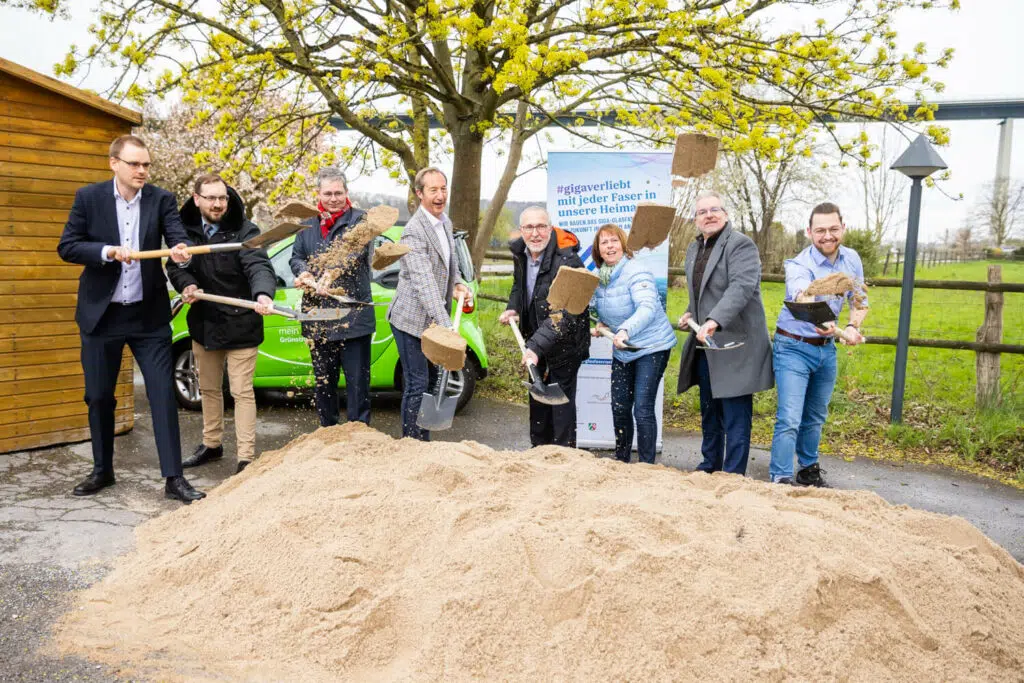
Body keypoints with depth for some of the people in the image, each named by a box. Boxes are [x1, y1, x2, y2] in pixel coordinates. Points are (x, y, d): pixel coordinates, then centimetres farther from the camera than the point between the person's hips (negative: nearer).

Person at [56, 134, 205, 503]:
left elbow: (177, 234, -15)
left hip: (149, 315, -1)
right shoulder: (88, 197, -1)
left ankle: (173, 477, 0)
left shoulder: (161, 199, 0)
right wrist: (107, 251, -20)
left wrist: (181, 251, -38)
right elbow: (67, 247, -3)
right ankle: (102, 470, 29)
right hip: (101, 314, 1)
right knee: (99, 396, 11)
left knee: (163, 394, -5)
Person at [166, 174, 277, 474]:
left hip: (239, 324, -6)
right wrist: (186, 284, -12)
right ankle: (211, 444, 37)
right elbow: (174, 264, 10)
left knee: (242, 392, -2)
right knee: (209, 388, 20)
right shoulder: (186, 230, 1)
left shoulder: (245, 231, -15)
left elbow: (258, 266, -29)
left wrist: (263, 294, -49)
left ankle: (246, 458, 5)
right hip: (203, 323, 6)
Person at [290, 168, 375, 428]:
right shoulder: (308, 223, 13)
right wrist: (304, 272, -14)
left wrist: (325, 277, -33)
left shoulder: (359, 219, -3)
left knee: (357, 382, 0)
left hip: (353, 316, -5)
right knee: (323, 381, 15)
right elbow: (296, 257, 10)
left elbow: (353, 254, -18)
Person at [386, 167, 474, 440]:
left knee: (430, 382, 17)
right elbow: (424, 284, -31)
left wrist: (457, 283, 2)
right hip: (412, 319, -9)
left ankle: (423, 443, 30)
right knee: (417, 386, -4)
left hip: (434, 319, 9)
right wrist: (447, 327, -38)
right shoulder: (414, 231, -21)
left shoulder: (445, 223, 8)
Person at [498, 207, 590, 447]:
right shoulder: (520, 253, -3)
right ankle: (539, 448, 37)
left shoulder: (568, 261, -29)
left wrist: (536, 346, -42)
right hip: (536, 339, 8)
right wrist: (513, 308, -2)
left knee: (561, 398, -2)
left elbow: (564, 315, -35)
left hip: (565, 343, -8)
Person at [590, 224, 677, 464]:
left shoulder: (637, 273, -19)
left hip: (651, 347, -8)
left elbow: (647, 307, -36)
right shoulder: (600, 277, 6)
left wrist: (625, 330, -51)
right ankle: (621, 460, 29)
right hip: (623, 350, 8)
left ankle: (647, 465, 4)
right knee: (619, 407, 12)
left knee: (642, 409, -9)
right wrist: (602, 324, 4)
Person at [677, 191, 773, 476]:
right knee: (710, 414, 18)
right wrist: (691, 312, 10)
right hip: (705, 345, 8)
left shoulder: (740, 244, -10)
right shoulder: (694, 249, 17)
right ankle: (709, 467, 31)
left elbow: (741, 287, -26)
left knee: (735, 417, -3)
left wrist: (714, 320, -38)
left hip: (734, 345, -8)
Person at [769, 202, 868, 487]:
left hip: (827, 349, 6)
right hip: (794, 348, -6)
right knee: (790, 420, -13)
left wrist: (853, 326, -12)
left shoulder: (852, 260, -2)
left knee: (815, 418, 19)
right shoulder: (799, 265, -22)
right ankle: (781, 480, -9)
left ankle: (809, 471, 37)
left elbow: (860, 301, 11)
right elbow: (800, 297, -44)